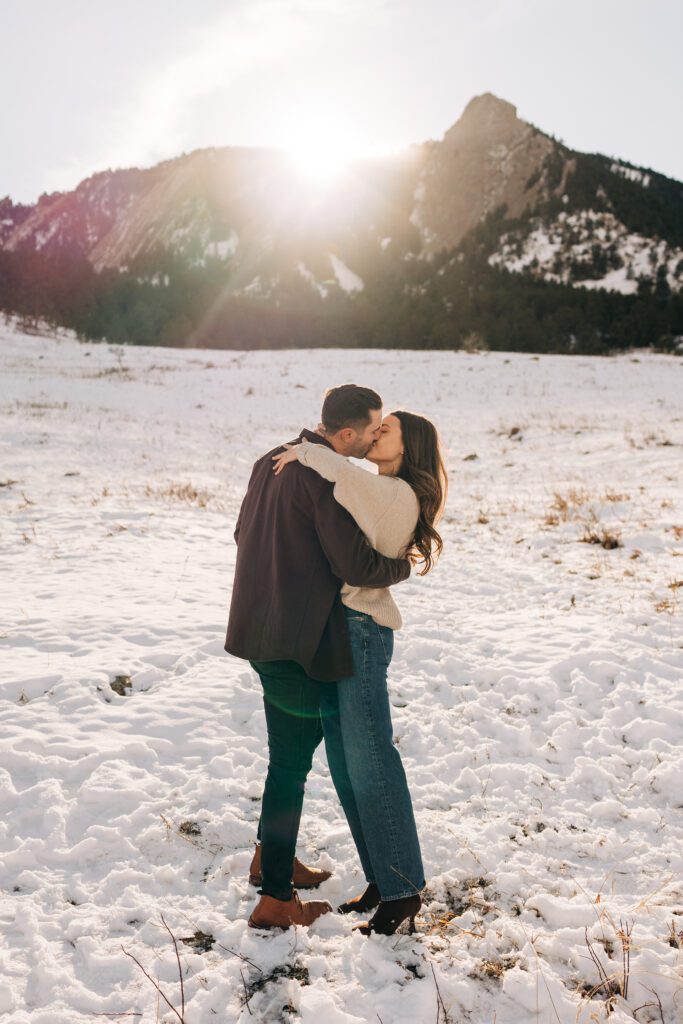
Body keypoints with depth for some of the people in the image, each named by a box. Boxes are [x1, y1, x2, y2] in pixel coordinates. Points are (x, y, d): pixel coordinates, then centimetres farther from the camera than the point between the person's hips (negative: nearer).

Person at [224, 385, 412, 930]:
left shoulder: (273, 460, 10)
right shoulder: (327, 480, -18)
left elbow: (243, 532, 20)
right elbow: (358, 567, -21)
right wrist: (404, 565, -2)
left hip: (259, 630, 9)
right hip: (299, 641, -9)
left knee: (299, 741, 24)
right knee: (292, 763, 1)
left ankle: (272, 855, 38)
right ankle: (276, 900, 11)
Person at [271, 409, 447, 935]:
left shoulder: (398, 493, -12)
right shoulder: (373, 491, 19)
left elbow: (343, 473, -29)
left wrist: (306, 452, -15)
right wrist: (315, 447, 6)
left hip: (362, 629, -10)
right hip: (333, 627, 10)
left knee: (369, 764, -5)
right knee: (345, 767, 11)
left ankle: (403, 891, 6)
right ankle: (382, 879, 22)